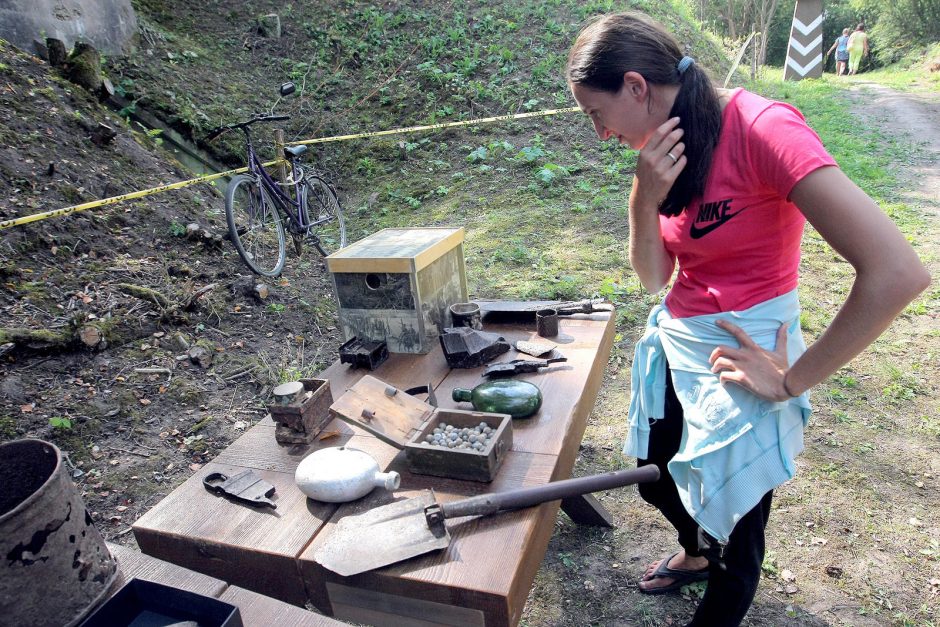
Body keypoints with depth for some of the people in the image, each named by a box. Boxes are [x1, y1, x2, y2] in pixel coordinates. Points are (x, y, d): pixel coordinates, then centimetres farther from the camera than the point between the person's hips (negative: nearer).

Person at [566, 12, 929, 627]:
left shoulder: (760, 127, -23)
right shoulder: (667, 149, 1)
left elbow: (897, 272, -29)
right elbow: (654, 277, 1)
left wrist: (792, 381, -19)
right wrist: (645, 201, -16)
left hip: (740, 366, -7)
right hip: (675, 347, 8)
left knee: (733, 531, 15)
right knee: (658, 484, 27)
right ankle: (697, 554, 60)